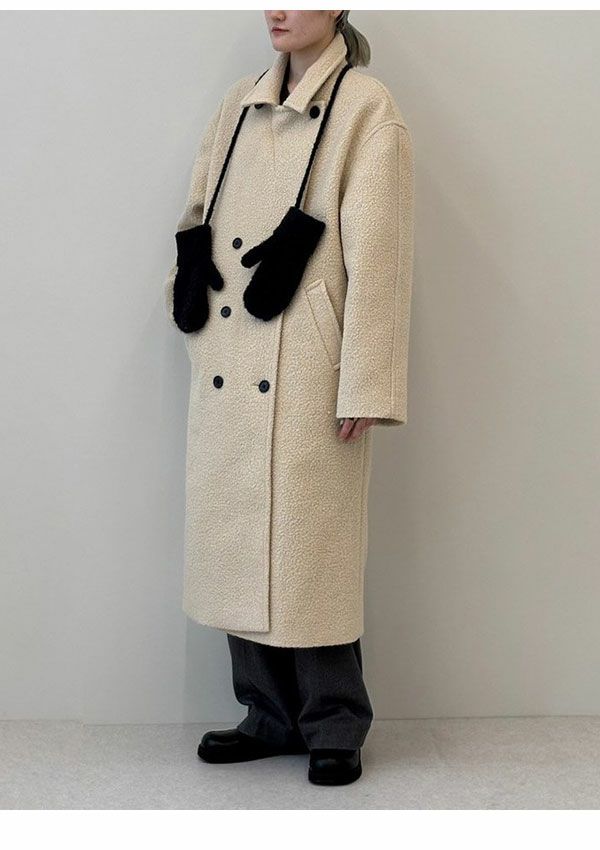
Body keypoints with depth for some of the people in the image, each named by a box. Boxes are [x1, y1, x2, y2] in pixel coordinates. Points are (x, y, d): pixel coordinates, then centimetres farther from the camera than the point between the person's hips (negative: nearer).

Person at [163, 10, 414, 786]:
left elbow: (376, 256, -9)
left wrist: (364, 387, -13)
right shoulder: (238, 105, 15)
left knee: (308, 547, -1)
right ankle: (270, 714, 25)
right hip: (228, 370, 6)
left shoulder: (366, 110, -3)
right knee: (239, 544, 10)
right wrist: (193, 316, 5)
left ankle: (334, 726, 16)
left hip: (307, 373, -6)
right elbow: (197, 224, 17)